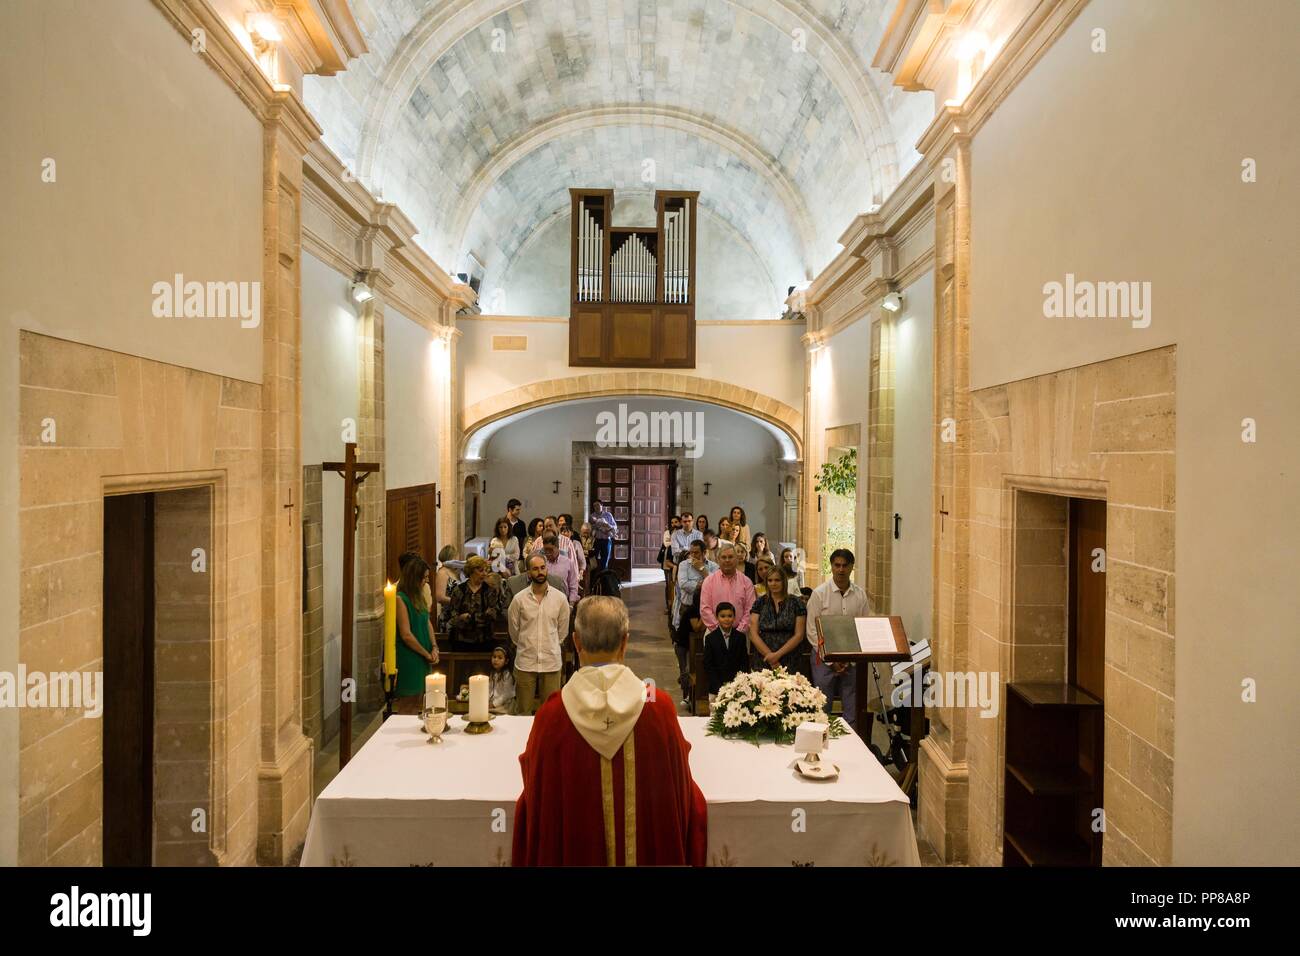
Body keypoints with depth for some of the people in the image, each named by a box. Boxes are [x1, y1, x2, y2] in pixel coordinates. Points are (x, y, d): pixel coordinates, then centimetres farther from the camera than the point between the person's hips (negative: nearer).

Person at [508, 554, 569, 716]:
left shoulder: (560, 598, -2)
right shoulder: (519, 599, -5)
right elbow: (514, 631, 8)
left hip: (552, 662, 0)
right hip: (525, 662, 0)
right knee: (522, 711, 9)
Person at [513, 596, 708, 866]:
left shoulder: (551, 715, -19)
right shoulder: (660, 707, -18)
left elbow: (536, 799, -6)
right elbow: (681, 790, -4)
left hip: (573, 849, 0)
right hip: (653, 851, 1)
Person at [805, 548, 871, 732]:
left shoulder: (860, 595, 2)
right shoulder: (819, 593, -6)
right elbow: (812, 631, -7)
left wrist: (854, 659, -6)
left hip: (852, 660, 3)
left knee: (852, 712, 9)